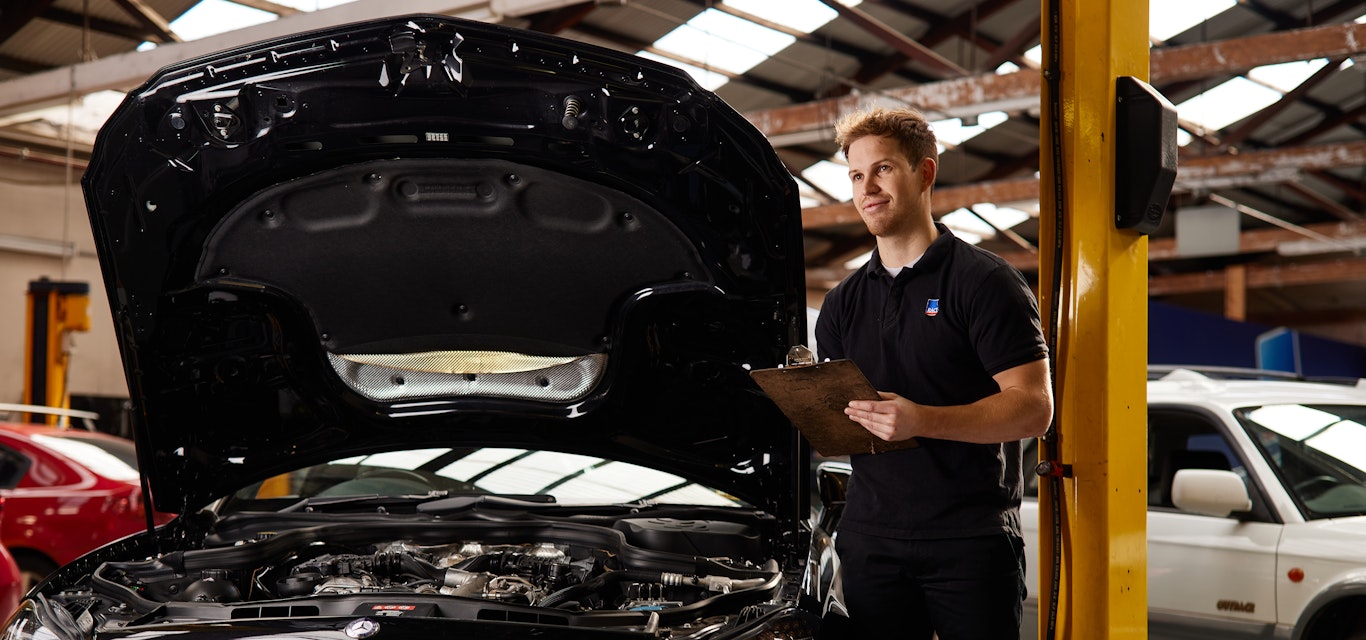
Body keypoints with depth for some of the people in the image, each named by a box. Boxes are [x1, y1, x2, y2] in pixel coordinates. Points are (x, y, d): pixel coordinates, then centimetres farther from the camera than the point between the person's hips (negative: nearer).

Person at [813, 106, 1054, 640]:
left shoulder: (985, 281, -2)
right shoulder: (843, 303, 16)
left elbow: (1034, 408, -11)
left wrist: (923, 421, -24)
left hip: (972, 540, -5)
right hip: (871, 540, 5)